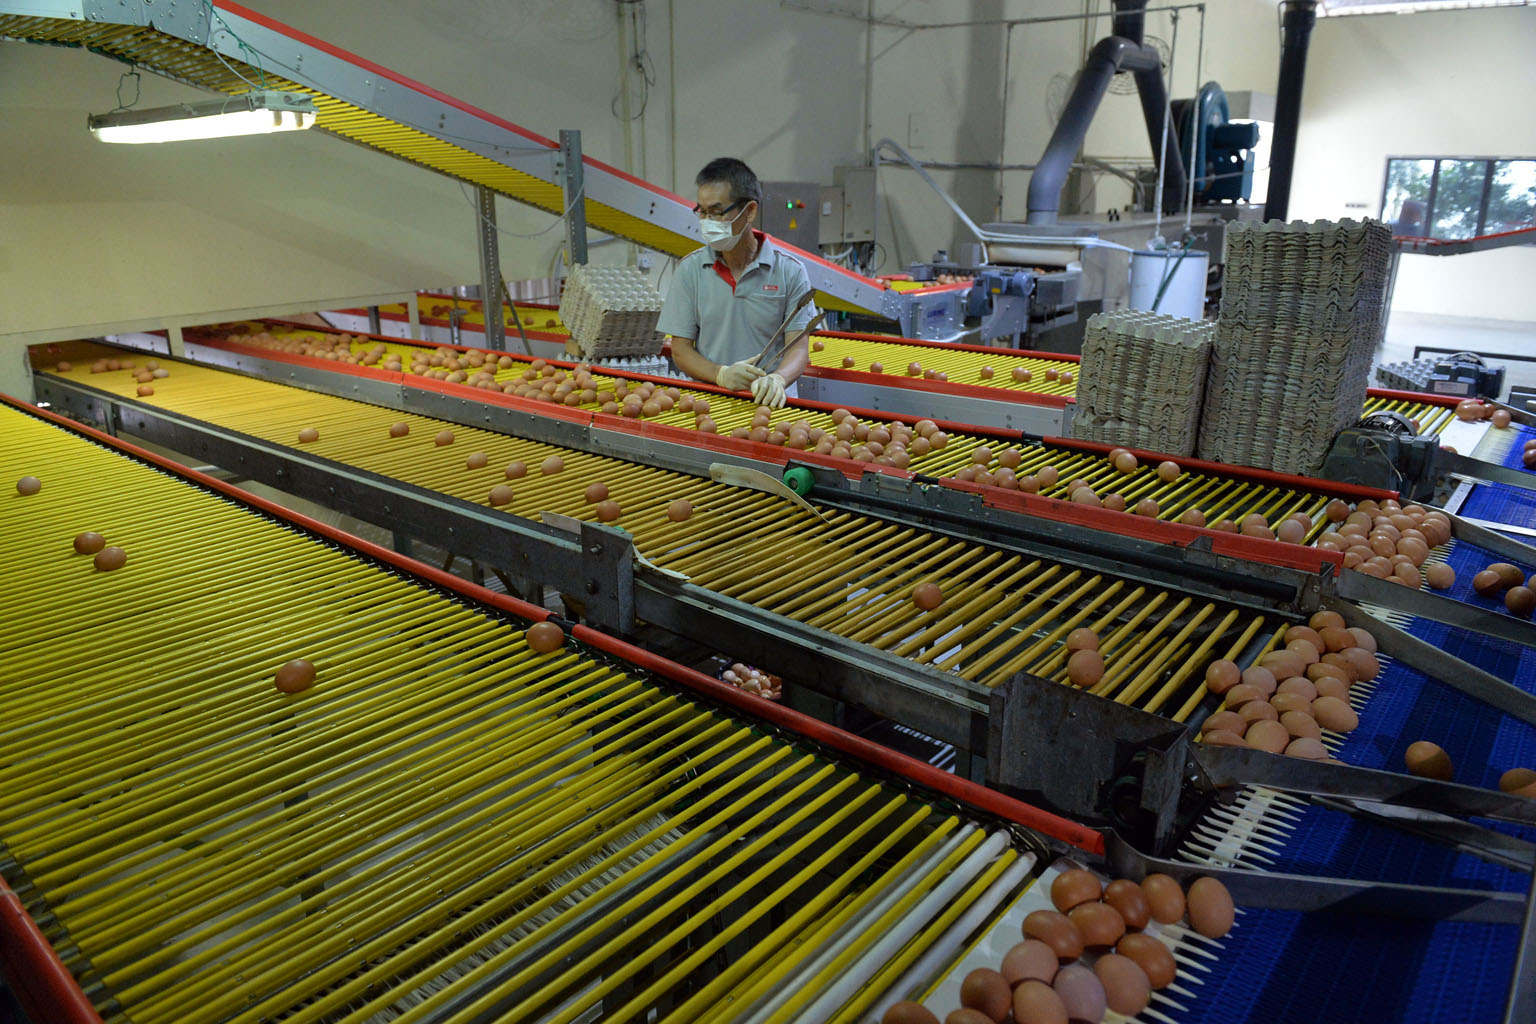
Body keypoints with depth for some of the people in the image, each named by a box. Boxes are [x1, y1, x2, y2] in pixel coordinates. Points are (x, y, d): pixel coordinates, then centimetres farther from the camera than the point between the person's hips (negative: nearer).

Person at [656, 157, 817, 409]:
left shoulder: (789, 271, 3)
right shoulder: (690, 270, 7)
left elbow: (798, 348, -1)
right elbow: (680, 350, 6)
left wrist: (777, 379, -23)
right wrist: (721, 374, -13)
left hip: (770, 401, 0)